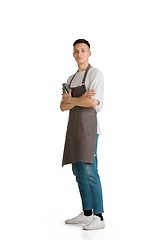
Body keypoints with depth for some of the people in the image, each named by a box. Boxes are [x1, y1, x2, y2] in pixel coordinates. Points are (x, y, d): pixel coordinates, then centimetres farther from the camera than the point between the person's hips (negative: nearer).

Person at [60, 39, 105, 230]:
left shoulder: (95, 74, -4)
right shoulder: (71, 80, 21)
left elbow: (93, 102, -18)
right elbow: (63, 107, 8)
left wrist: (70, 99, -2)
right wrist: (79, 99, -12)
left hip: (88, 126, -8)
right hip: (74, 128, 8)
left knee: (89, 172, -14)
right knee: (79, 172, 9)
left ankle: (98, 218, -10)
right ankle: (86, 214, 17)